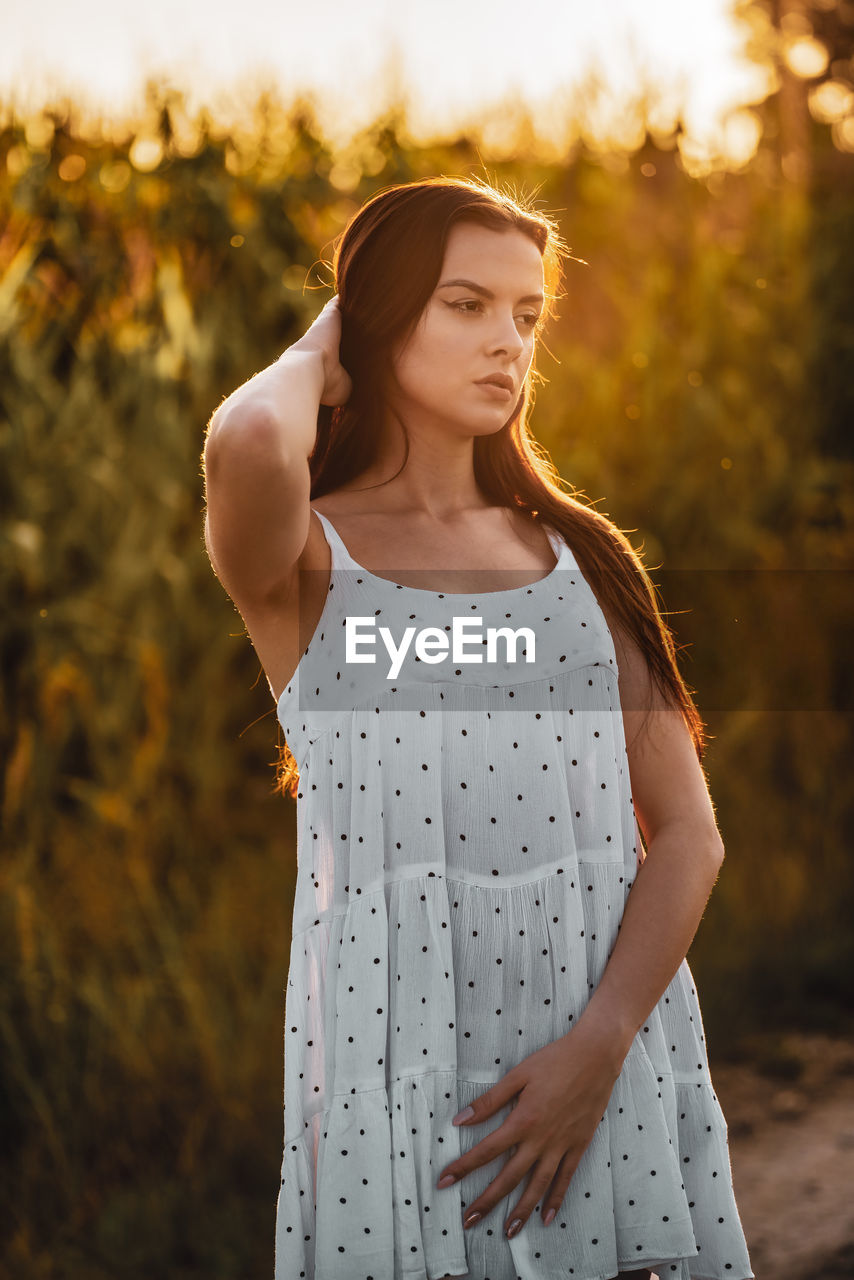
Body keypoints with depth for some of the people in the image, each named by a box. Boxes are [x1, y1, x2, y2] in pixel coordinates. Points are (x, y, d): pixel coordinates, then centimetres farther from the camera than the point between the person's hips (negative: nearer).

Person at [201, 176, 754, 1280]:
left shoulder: (582, 556, 11)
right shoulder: (305, 558, 1)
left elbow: (687, 833, 4)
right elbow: (248, 443, -26)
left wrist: (599, 1046, -13)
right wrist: (320, 353, -2)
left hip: (615, 1042, 3)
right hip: (399, 1045, -3)